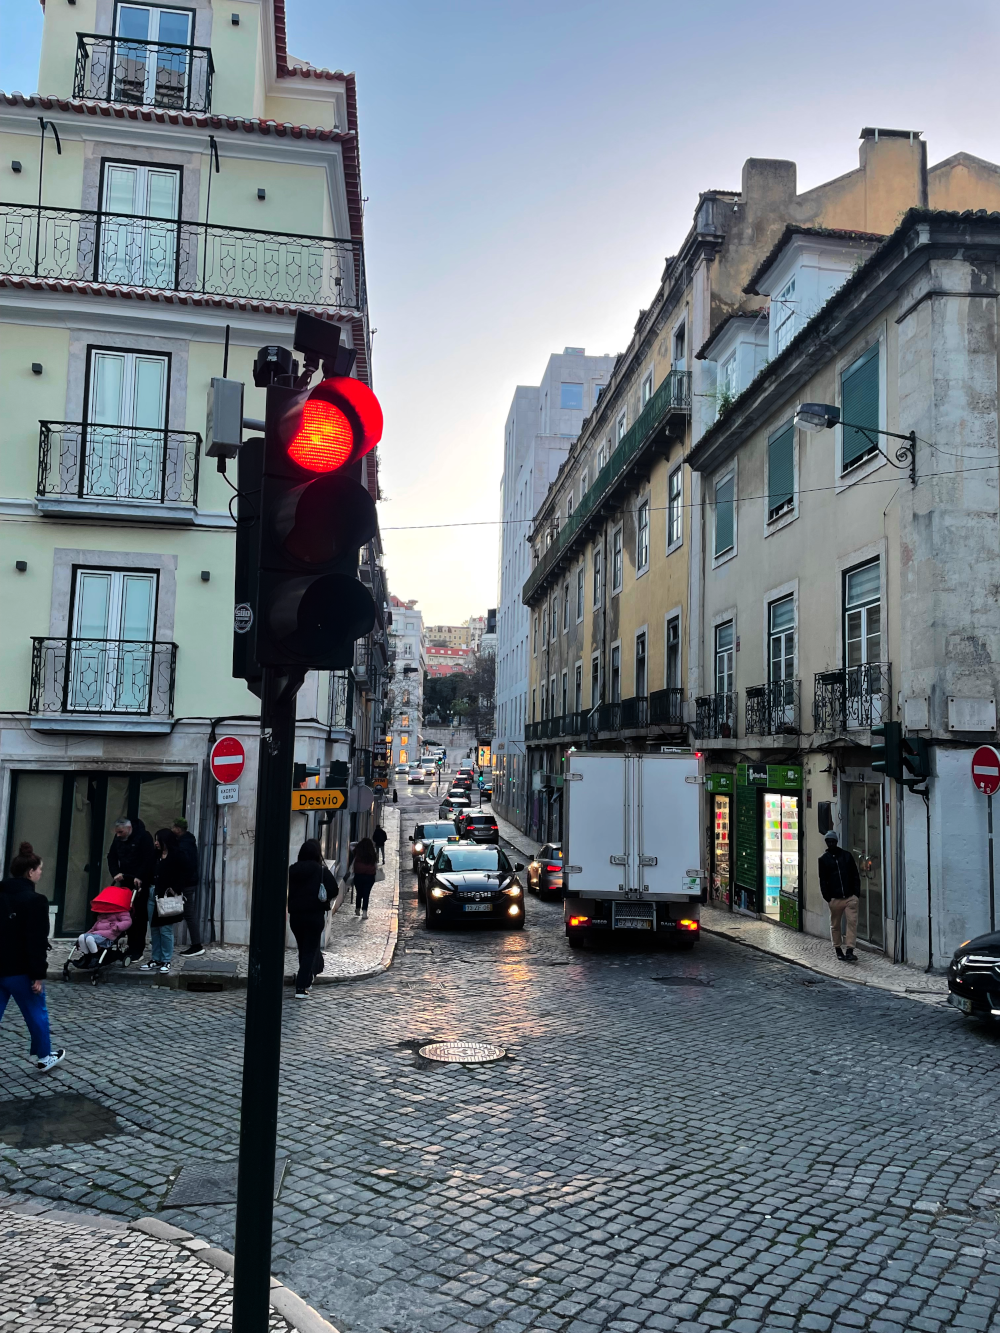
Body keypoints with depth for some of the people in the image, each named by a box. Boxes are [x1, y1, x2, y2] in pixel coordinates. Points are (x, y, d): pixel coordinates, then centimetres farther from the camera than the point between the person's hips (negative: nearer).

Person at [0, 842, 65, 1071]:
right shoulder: (35, 900, -17)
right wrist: (38, 974, -15)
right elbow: (36, 941, -19)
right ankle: (44, 1058, 26)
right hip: (20, 970, -6)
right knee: (36, 1014, 12)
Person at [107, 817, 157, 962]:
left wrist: (140, 877, -21)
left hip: (142, 883, -6)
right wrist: (116, 873, -4)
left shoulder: (143, 837, -12)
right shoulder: (118, 839, 7)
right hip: (126, 882, 6)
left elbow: (149, 860, -16)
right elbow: (112, 857, 12)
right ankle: (133, 947, 14)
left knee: (139, 916, -6)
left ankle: (137, 950, -4)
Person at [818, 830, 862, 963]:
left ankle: (850, 951, -10)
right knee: (835, 925, 8)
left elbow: (855, 876, 8)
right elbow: (823, 881, 3)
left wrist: (857, 894, 0)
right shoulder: (823, 859, 5)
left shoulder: (847, 856, 8)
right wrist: (827, 898, -6)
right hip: (835, 898, 0)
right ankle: (838, 950, 21)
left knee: (852, 922, -9)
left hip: (851, 897, 0)